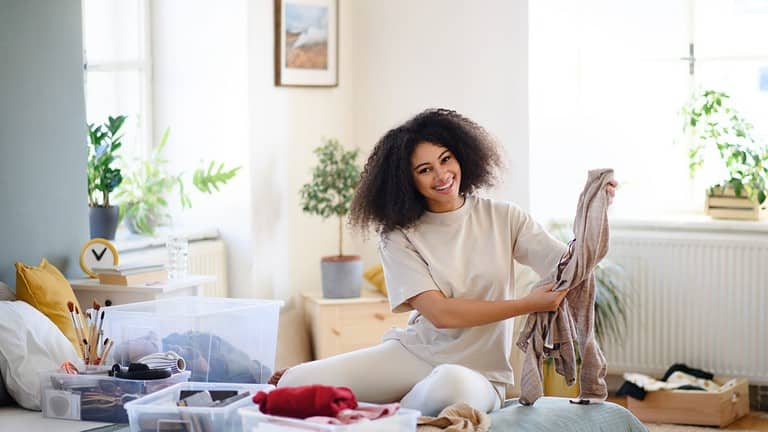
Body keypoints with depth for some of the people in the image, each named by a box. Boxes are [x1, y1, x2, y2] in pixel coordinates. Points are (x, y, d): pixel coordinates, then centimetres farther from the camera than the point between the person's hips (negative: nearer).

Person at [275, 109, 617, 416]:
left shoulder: (502, 218, 4)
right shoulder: (399, 238, -1)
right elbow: (441, 313, -13)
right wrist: (527, 305, -18)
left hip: (479, 373, 1)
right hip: (413, 353, 0)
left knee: (452, 384, -41)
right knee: (295, 384, -24)